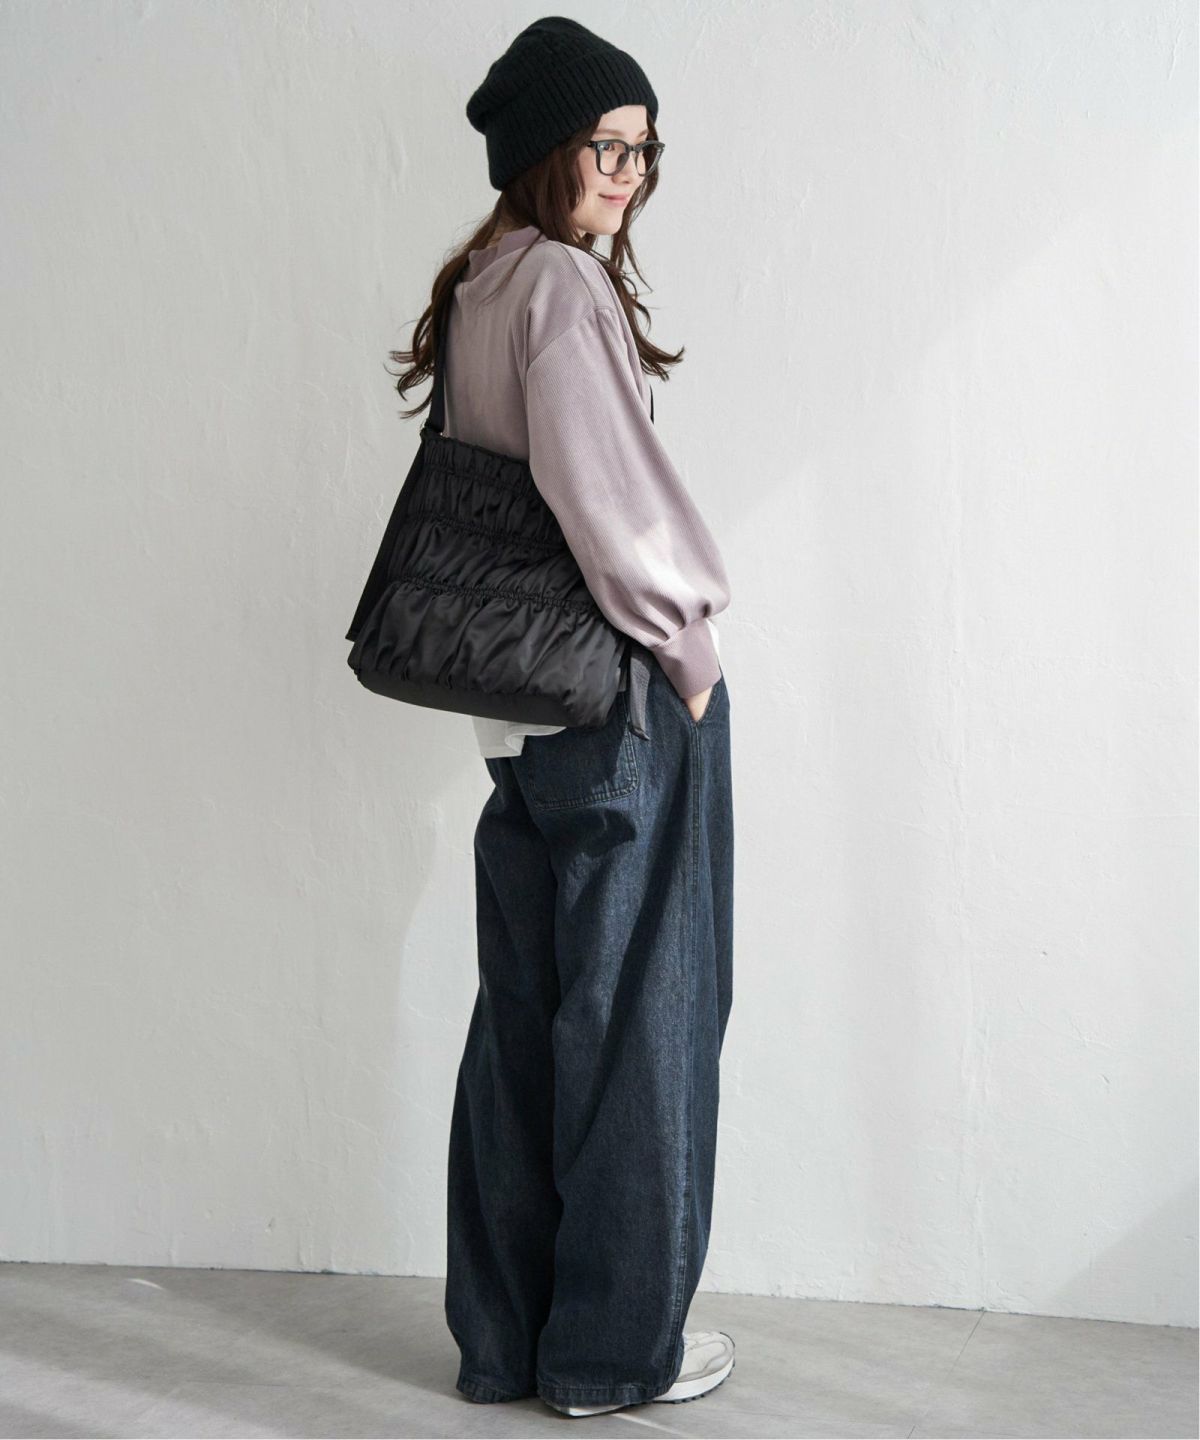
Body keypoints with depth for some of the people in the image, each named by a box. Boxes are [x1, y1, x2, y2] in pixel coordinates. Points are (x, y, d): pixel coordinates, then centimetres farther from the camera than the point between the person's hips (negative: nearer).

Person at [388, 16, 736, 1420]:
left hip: (518, 708, 8)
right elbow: (604, 497, -22)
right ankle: (617, 1345, 14)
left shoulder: (474, 290, 12)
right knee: (636, 1014, 3)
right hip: (627, 695, -8)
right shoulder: (564, 283, -14)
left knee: (523, 1015, 13)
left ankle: (504, 1332, 23)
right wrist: (687, 640, -9)